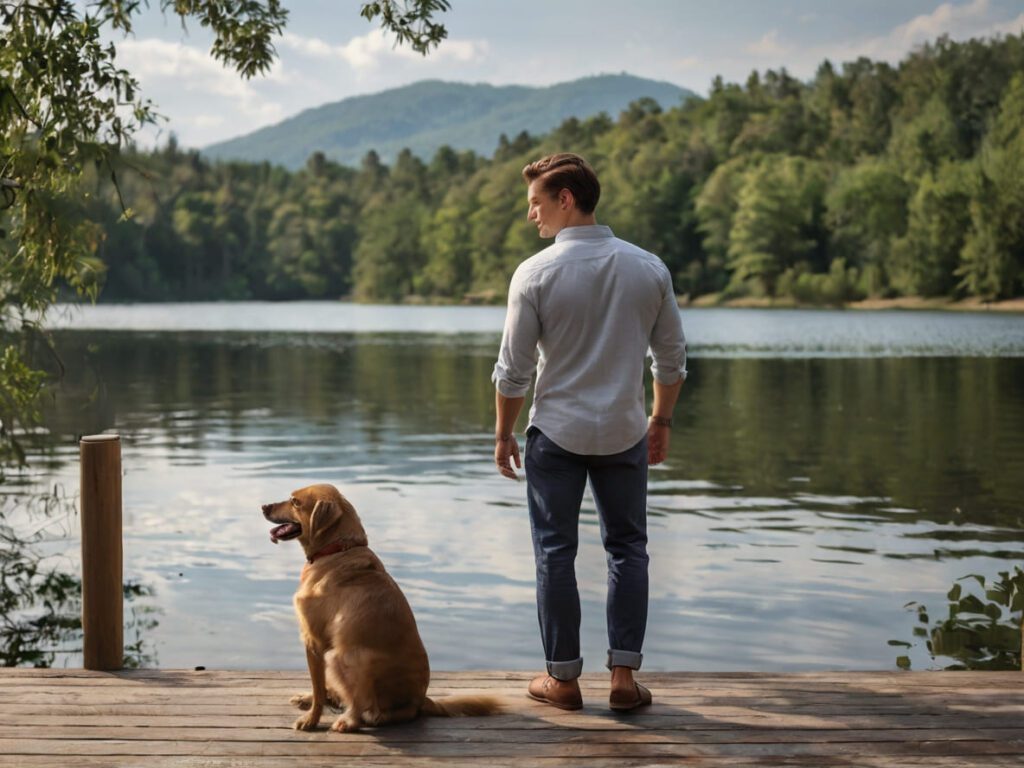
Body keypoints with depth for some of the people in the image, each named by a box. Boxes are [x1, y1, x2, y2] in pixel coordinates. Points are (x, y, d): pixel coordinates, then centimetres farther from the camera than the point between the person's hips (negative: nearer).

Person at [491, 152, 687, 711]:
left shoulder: (536, 273, -11)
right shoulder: (649, 269, -1)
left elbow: (514, 369, -8)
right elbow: (672, 358, 5)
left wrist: (503, 434, 5)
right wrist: (661, 420, 18)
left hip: (556, 434, -2)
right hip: (624, 433, 2)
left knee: (555, 553, 7)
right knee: (627, 549, 12)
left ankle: (563, 677, 12)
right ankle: (623, 675, 9)